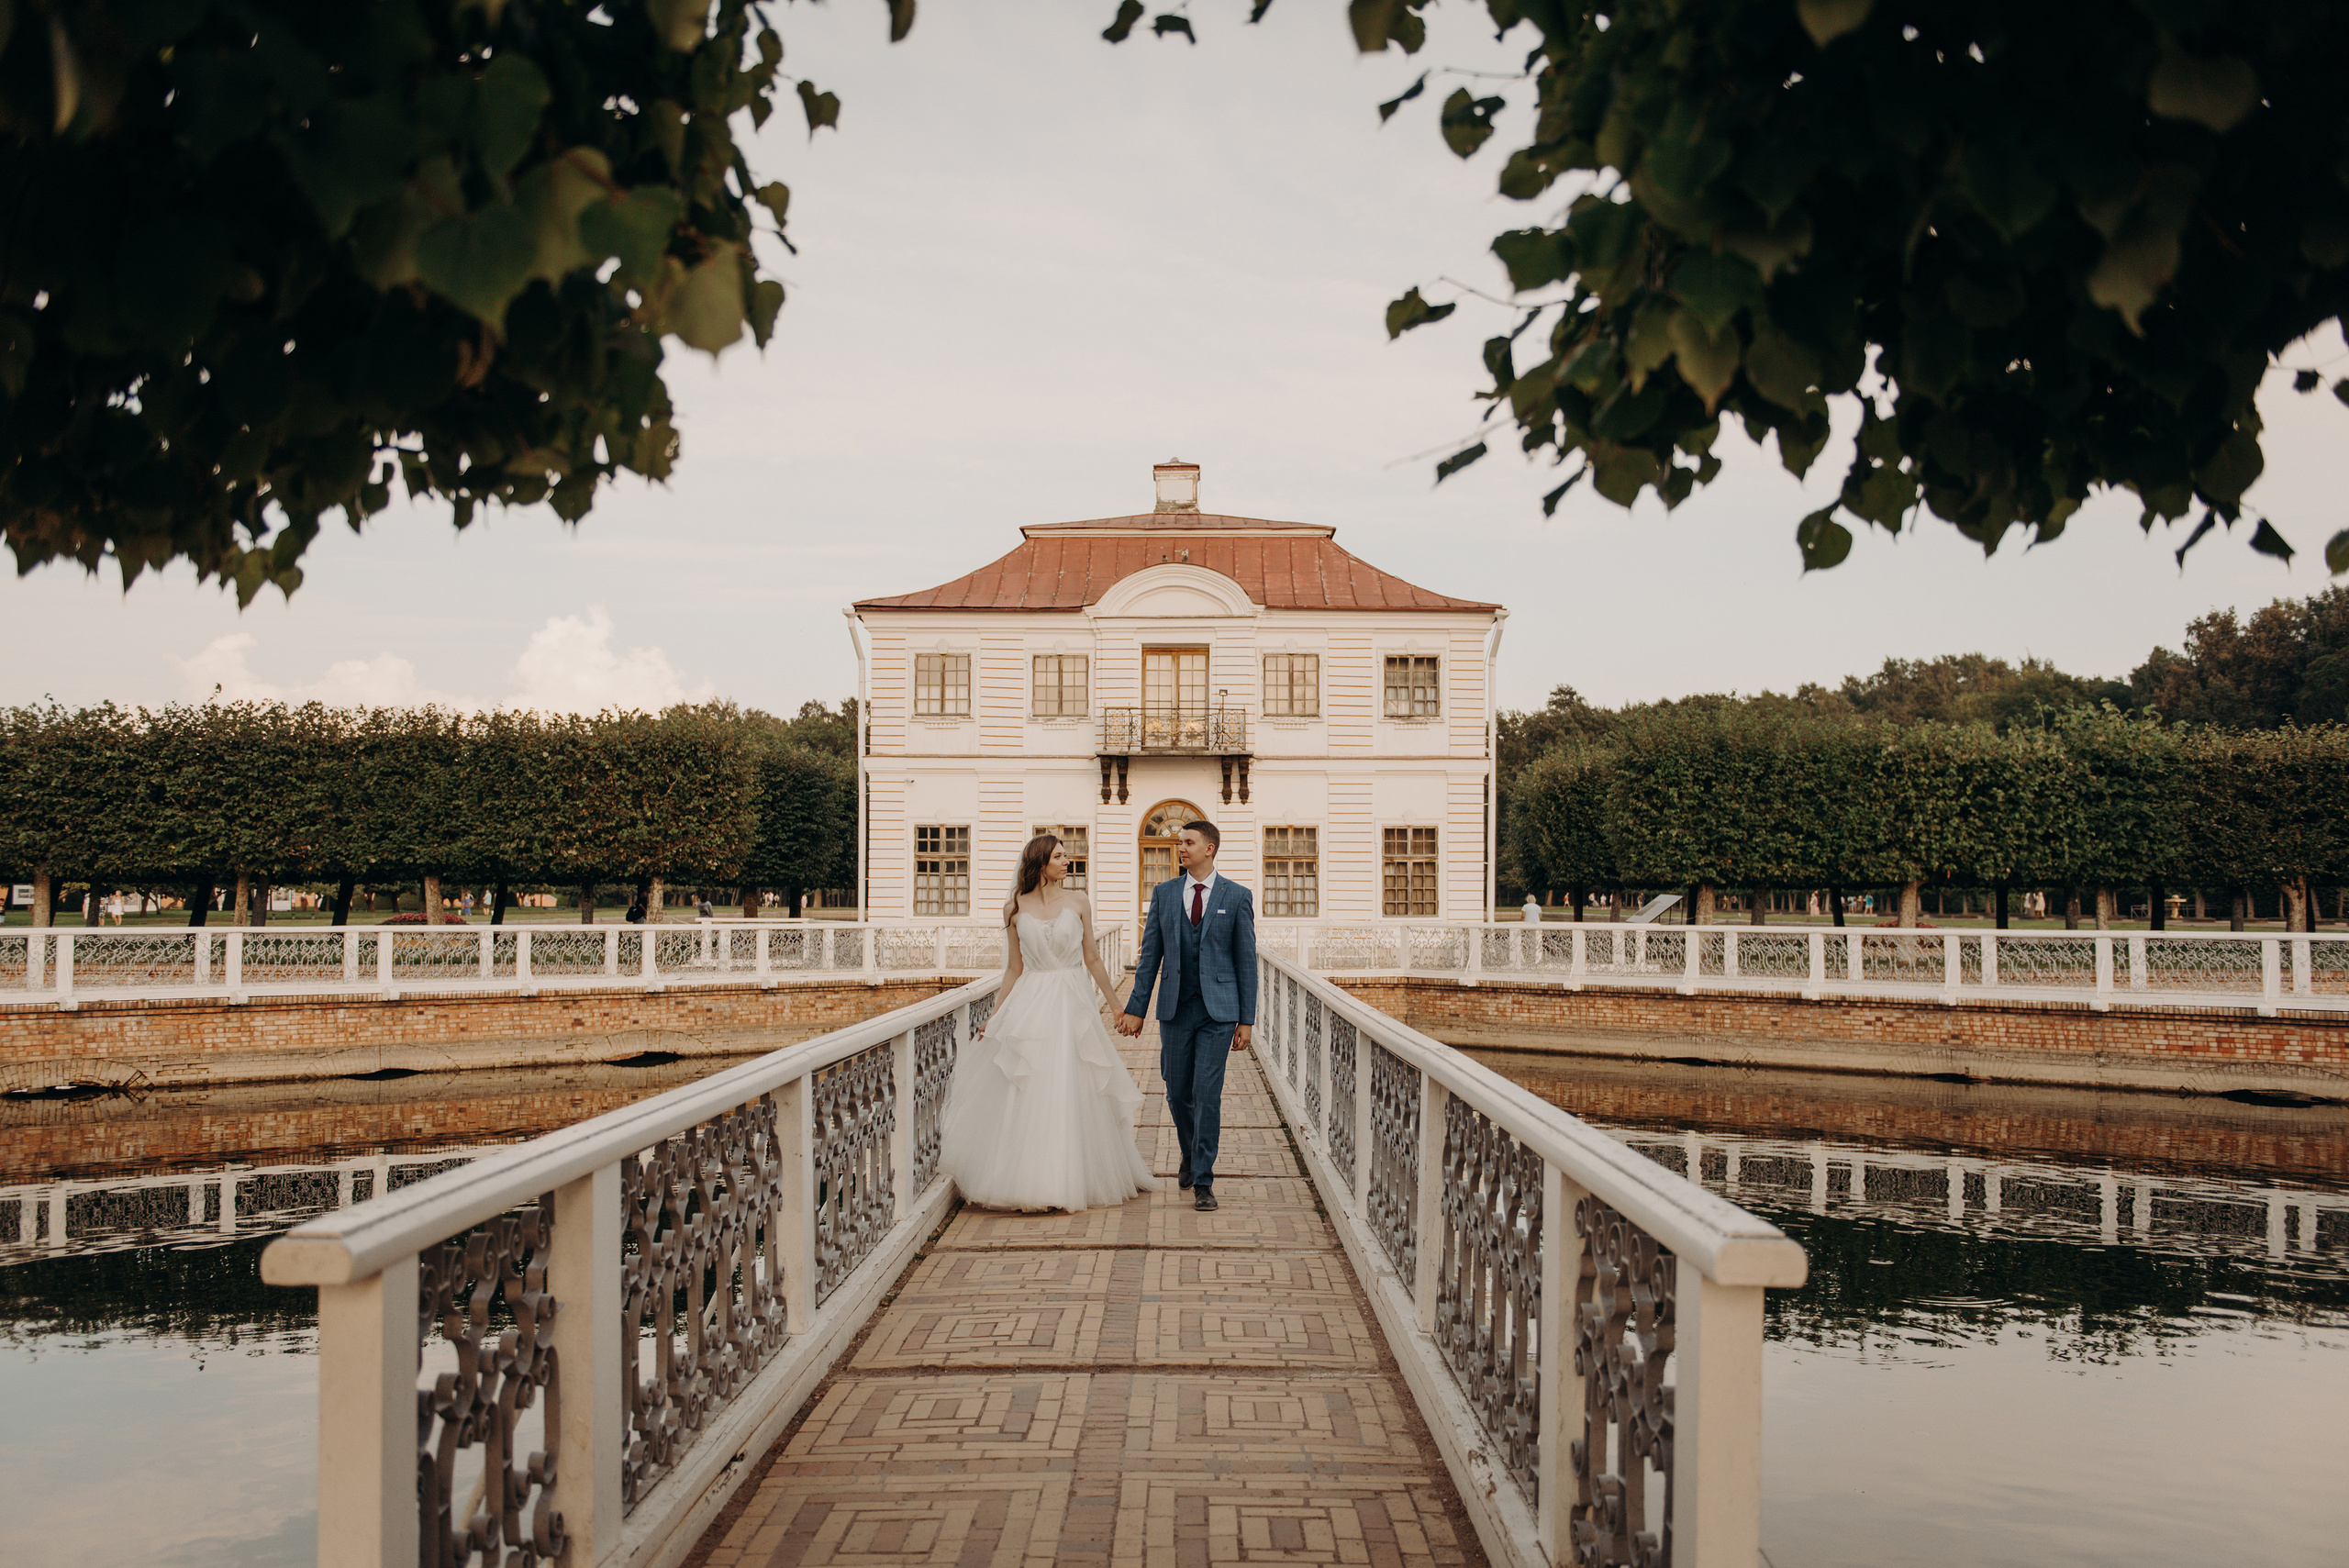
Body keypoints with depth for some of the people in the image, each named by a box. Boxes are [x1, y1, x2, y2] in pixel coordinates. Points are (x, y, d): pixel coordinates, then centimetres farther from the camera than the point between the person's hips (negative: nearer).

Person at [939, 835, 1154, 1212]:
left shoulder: (1077, 902, 4)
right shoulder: (1015, 908, 3)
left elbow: (1091, 957, 12)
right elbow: (1014, 968, 8)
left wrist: (1112, 998, 17)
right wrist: (995, 1016, 5)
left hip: (1070, 1004, 0)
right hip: (1028, 1003, 0)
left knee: (1071, 1095, 1)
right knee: (1023, 1097, 0)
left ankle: (1071, 1179, 13)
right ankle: (1022, 1178, 11)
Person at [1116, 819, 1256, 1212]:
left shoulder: (1237, 896, 0)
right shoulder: (1164, 893, 8)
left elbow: (1246, 959, 0)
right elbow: (1150, 954, 8)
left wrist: (1246, 1019, -3)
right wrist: (1135, 1008, 4)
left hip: (1218, 1010, -3)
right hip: (1175, 1008, 3)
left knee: (1207, 1094, -8)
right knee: (1178, 1094, 9)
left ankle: (1202, 1181, 1)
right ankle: (1191, 1156, 36)